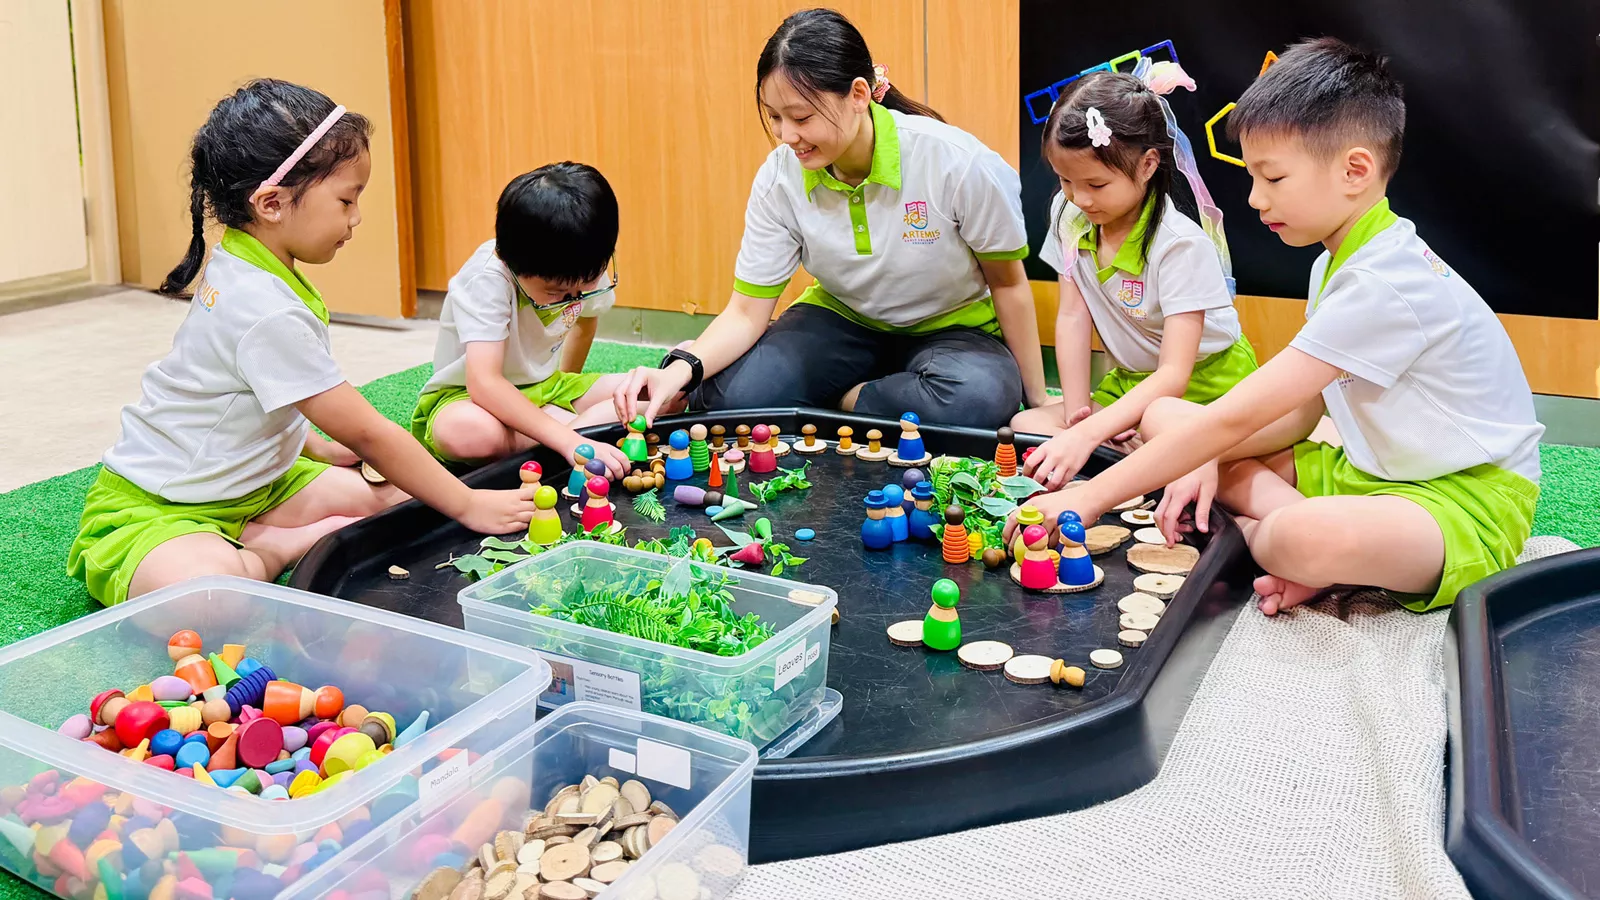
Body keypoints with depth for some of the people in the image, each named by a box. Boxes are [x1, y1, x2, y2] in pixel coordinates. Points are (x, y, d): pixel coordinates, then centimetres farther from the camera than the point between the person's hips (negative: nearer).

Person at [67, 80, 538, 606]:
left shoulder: (236, 268, 1)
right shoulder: (268, 314, -29)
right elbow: (367, 433, -23)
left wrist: (316, 446, 19)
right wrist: (469, 506, -15)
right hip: (151, 511, -10)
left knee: (383, 496, -2)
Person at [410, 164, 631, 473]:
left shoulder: (587, 271, -10)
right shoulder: (487, 280, -29)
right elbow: (483, 382, -41)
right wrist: (569, 442, -49)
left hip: (543, 387, 6)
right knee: (467, 432, -43)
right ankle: (587, 425, -23)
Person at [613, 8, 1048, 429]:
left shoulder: (957, 163, -26)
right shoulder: (779, 179, -16)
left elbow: (1007, 282, -11)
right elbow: (746, 313, -13)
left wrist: (1037, 401, -4)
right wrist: (681, 369, -33)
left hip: (953, 330, -1)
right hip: (843, 319, 1)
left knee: (979, 396, -38)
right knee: (732, 393, -26)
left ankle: (844, 400, -11)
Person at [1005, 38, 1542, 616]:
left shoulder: (1384, 285, -26)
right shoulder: (1338, 262, 8)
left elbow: (1235, 419, -28)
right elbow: (1298, 413, 8)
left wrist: (1091, 498, -26)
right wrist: (1210, 461, -11)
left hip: (1470, 500, -10)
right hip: (1372, 471, 10)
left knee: (1310, 541, -45)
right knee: (1164, 418, 1)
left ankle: (1244, 532, -9)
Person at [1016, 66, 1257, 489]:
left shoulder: (1181, 244, -25)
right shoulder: (1069, 216, -6)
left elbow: (1174, 375, -30)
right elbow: (1072, 317, -2)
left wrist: (1087, 433, -42)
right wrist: (1077, 411, -13)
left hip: (1204, 384, -7)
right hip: (1131, 382, 7)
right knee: (1025, 424, -13)